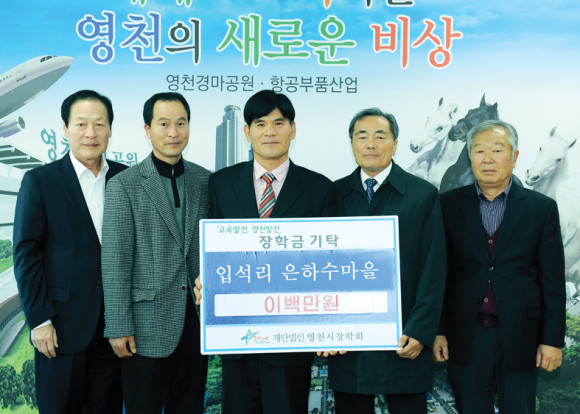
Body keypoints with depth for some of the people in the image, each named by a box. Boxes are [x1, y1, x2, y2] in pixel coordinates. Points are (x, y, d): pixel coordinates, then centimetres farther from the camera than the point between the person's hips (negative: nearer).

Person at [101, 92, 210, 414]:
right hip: (148, 323, -4)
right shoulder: (124, 186, -6)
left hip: (197, 316, 4)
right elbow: (115, 262, -8)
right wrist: (119, 328, -10)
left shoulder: (204, 180, 6)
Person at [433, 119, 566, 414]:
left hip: (520, 338, 0)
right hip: (464, 339, 1)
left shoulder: (542, 208, 1)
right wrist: (436, 331, 0)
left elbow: (553, 281, 1)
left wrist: (553, 339, -3)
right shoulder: (448, 205, 2)